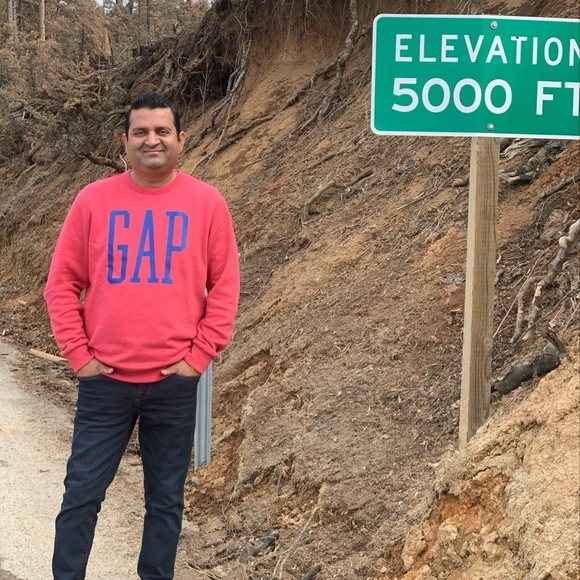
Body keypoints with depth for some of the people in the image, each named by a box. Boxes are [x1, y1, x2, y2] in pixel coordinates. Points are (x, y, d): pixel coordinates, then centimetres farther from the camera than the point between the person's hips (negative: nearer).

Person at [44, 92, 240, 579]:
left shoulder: (207, 203, -1)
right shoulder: (94, 200, 0)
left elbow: (225, 287, 2)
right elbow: (62, 283, 4)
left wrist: (199, 357, -4)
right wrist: (78, 354, -3)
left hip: (175, 382, 0)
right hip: (104, 380, 0)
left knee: (166, 499, 10)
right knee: (82, 494, 6)